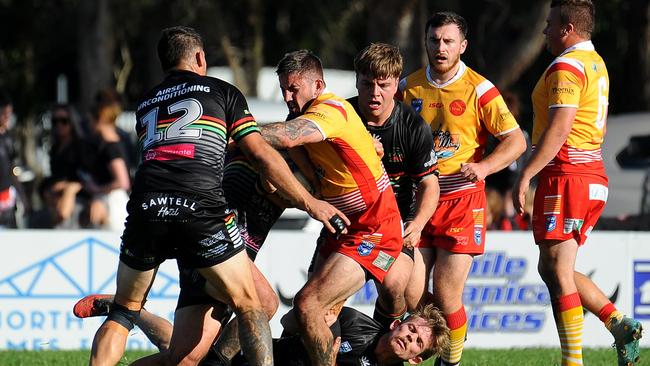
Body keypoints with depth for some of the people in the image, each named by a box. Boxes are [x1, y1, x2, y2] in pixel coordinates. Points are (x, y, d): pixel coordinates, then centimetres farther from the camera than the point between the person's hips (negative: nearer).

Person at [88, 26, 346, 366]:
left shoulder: (145, 105, 29)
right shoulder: (222, 92, 18)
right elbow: (261, 154, 12)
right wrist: (308, 202, 17)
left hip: (145, 207, 3)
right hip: (200, 207, -3)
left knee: (124, 311, 18)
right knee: (248, 306, 9)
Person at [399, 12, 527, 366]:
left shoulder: (479, 89, -5)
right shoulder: (408, 87, 7)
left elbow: (516, 140, -4)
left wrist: (483, 167, -20)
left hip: (462, 200, -3)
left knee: (447, 294, -7)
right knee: (411, 295, -3)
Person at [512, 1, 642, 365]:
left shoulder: (567, 66, -13)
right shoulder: (596, 63, 19)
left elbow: (559, 128, -21)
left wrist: (526, 175, -22)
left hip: (566, 172, -10)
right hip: (593, 174, 10)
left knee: (557, 271, -8)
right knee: (553, 269, 14)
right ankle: (620, 324, 4)